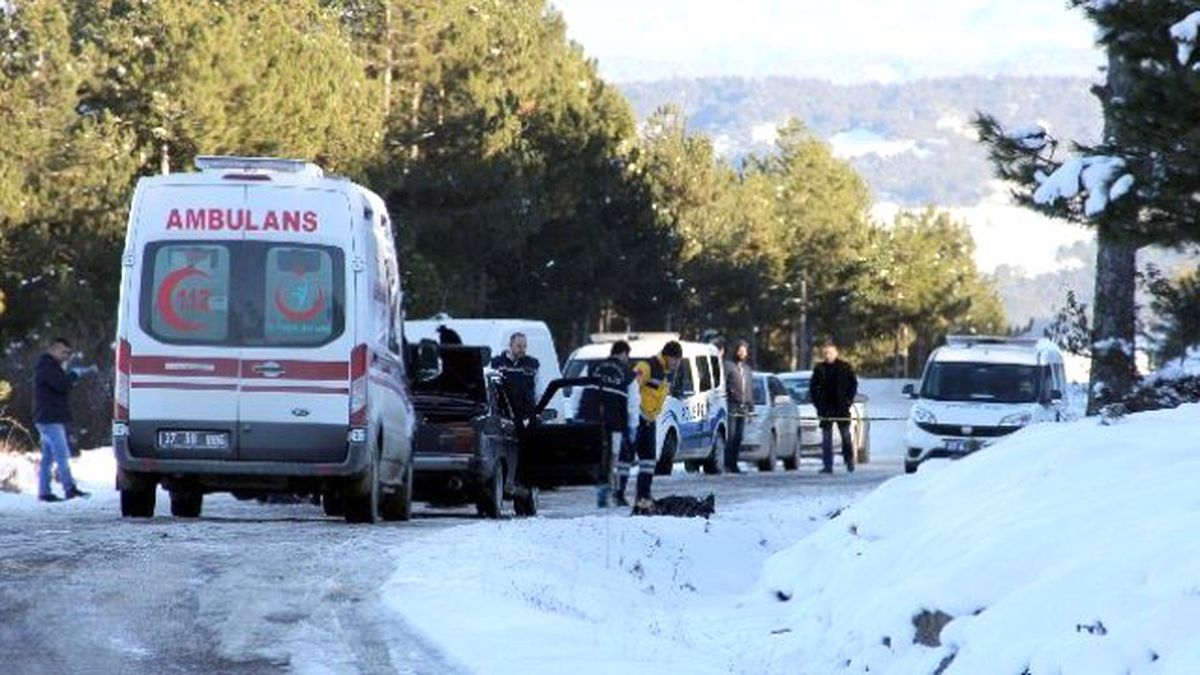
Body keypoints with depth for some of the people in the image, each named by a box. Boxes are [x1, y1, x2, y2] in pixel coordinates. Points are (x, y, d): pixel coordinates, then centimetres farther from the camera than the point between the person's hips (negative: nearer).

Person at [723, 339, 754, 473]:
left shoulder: (748, 369, 20)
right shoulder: (729, 365, -1)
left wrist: (751, 408, 19)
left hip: (743, 408, 6)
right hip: (732, 407, -6)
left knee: (739, 437, 4)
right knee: (730, 436, -10)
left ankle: (733, 464, 9)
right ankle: (727, 464, -8)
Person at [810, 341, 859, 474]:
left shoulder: (845, 368, 1)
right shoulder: (819, 369, 5)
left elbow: (854, 384, 5)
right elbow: (813, 387, 11)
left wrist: (849, 400, -5)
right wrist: (817, 402, 0)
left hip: (842, 408, -1)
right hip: (825, 409, 1)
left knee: (846, 436, 1)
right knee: (826, 438, 0)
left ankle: (850, 461, 14)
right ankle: (828, 465, 1)